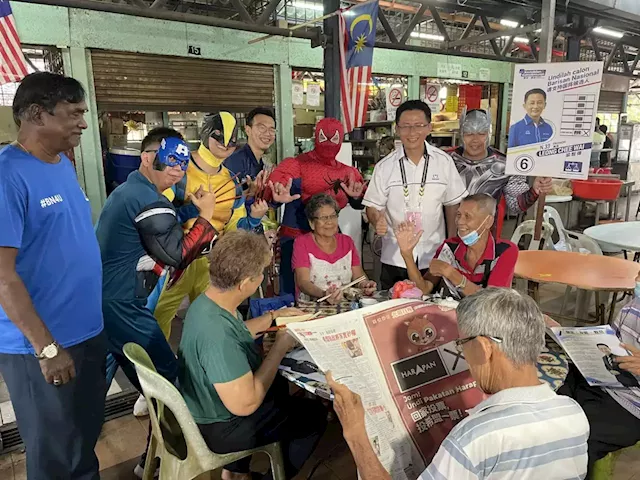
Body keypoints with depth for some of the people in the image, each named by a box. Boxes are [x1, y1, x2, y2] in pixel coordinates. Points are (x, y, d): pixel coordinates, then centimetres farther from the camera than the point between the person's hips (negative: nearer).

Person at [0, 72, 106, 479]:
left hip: (88, 332, 7)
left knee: (87, 437, 25)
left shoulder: (64, 164, 6)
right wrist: (47, 348, -20)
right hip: (40, 346, -7)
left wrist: (95, 321, 14)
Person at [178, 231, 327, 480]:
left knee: (280, 385, 29)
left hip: (205, 406, 8)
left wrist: (274, 316, 11)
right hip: (220, 428, -8)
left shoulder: (208, 300, -9)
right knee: (314, 414, 5)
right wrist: (280, 347, -25)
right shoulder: (216, 334, -38)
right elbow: (245, 405, -33)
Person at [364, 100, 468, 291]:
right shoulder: (384, 166, -4)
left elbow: (452, 205, 6)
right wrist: (378, 222, -22)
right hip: (394, 257, 0)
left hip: (434, 255, 0)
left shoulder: (444, 162, -2)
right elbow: (373, 206, 0)